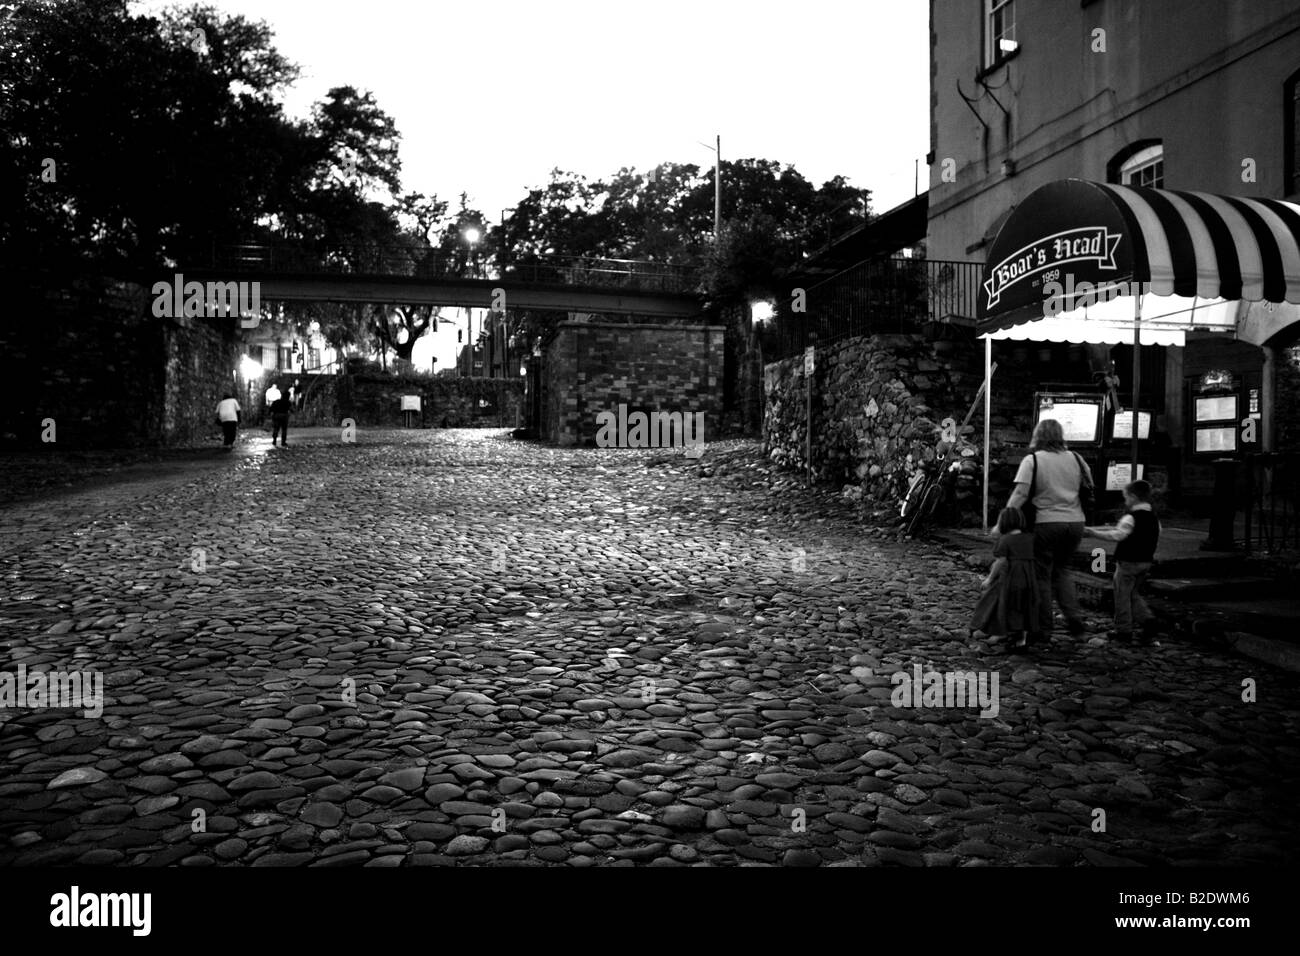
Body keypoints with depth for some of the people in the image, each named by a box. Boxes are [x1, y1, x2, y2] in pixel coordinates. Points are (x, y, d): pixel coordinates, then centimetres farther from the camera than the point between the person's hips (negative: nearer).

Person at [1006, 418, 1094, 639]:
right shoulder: (1074, 458, 7)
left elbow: (1020, 494, -16)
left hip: (1047, 523, -5)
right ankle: (1074, 618, 10)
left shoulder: (1032, 460, -8)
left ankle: (1043, 628, 11)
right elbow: (1091, 487, 13)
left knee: (1042, 575, 7)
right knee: (1062, 570, 22)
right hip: (1075, 522, 5)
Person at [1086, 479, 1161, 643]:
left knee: (1122, 595, 2)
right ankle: (1147, 619, 1)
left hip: (1128, 562, -8)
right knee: (1134, 594, 20)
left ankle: (1123, 630, 6)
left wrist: (1093, 532, -23)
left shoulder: (1131, 518, -17)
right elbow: (1156, 540, 16)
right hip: (1146, 562, 8)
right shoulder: (1154, 518, 10)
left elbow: (1116, 535, -26)